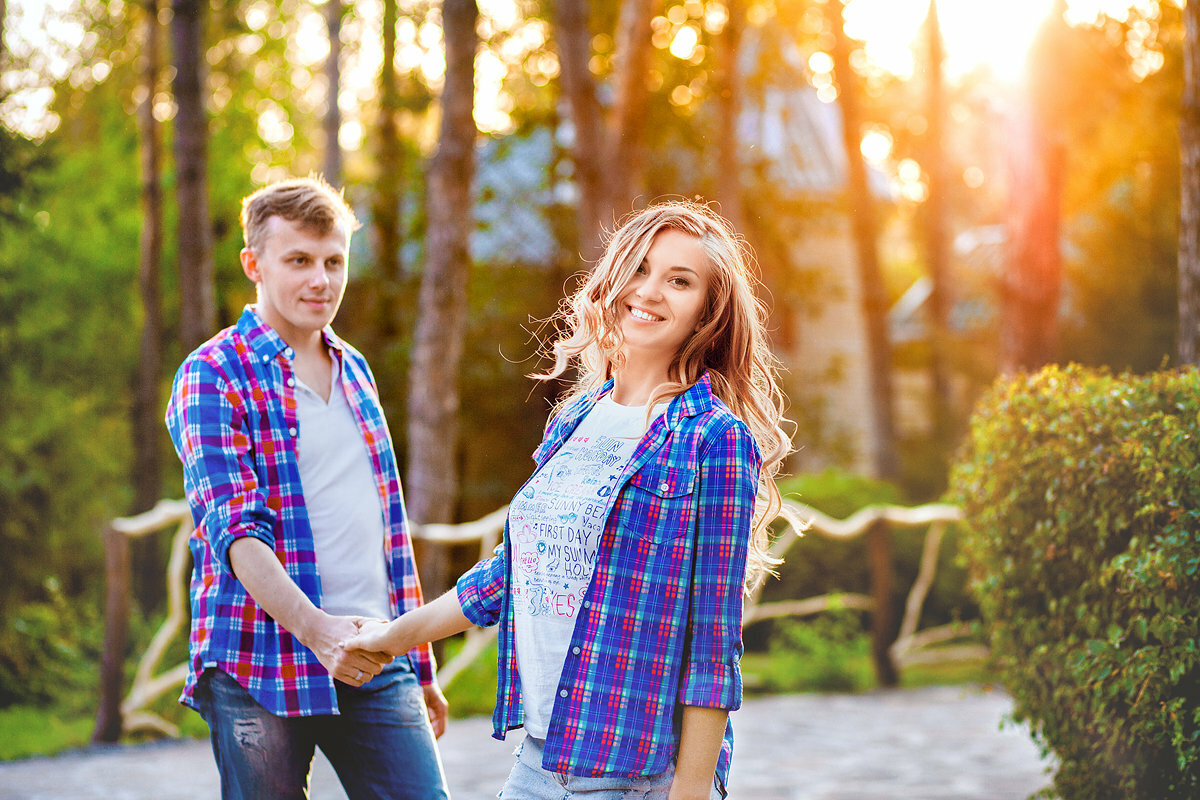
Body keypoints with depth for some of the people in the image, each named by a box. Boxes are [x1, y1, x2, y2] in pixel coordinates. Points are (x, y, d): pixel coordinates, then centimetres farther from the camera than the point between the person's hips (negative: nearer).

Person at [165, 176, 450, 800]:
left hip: (375, 659, 5)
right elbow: (235, 531, -15)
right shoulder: (211, 376, -4)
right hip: (260, 671, -5)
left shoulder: (354, 370, 17)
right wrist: (317, 629, -30)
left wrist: (418, 665, 22)